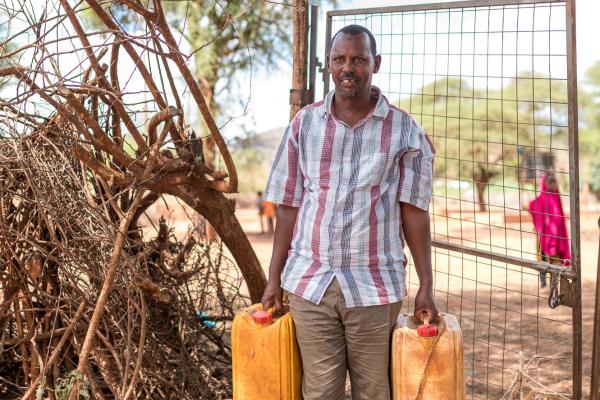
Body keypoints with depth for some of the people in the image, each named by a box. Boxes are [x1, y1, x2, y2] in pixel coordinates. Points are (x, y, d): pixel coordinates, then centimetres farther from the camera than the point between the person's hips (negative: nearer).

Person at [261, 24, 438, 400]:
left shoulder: (404, 129, 0)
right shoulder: (304, 123, 4)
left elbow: (414, 211, -1)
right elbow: (289, 207, 7)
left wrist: (427, 287, -4)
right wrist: (274, 278, 6)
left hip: (376, 284, -1)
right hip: (310, 280, 1)